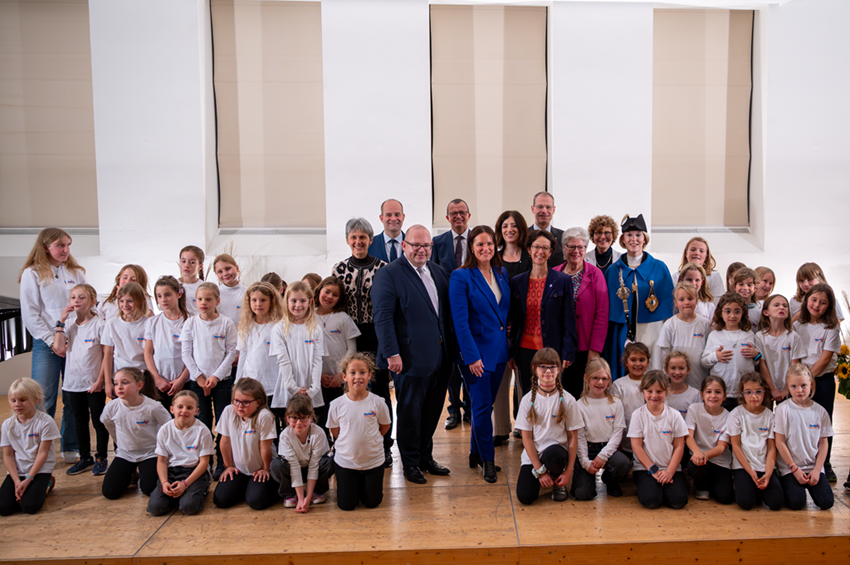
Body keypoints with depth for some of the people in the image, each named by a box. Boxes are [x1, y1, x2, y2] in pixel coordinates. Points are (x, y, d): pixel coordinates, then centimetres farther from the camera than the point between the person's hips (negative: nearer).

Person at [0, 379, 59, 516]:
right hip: (16, 471, 4)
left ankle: (46, 485, 9)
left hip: (40, 469, -3)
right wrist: (17, 481, -12)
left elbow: (42, 453, -12)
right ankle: (22, 490, 15)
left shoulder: (45, 422, -13)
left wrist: (28, 479, -17)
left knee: (30, 506, -21)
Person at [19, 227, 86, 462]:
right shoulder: (32, 274, 2)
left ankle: (71, 448, 17)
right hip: (46, 345, -3)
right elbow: (30, 314, -3)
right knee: (44, 399, -5)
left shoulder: (76, 273, 13)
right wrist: (52, 341, -10)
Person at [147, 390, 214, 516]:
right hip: (171, 471, 3)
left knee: (189, 507, -28)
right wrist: (164, 482, -13)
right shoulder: (165, 430, 3)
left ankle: (200, 491, 6)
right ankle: (176, 494, 10)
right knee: (154, 507, -20)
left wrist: (185, 483, -17)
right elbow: (161, 460, 5)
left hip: (195, 471, -3)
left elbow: (204, 462, -7)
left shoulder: (202, 430, -6)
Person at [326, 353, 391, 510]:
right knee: (346, 505, 4)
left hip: (373, 460, 0)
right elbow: (335, 431, 4)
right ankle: (352, 484, 33)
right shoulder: (337, 405, -12)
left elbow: (385, 426, 4)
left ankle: (364, 482, 38)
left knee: (372, 503, 9)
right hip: (345, 460, 0)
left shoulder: (377, 403, -13)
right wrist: (351, 442, 1)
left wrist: (368, 439, 3)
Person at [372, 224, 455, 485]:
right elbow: (383, 317, -14)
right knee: (410, 413, 7)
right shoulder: (388, 275, -8)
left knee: (432, 411, 16)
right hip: (411, 359, -6)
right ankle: (411, 463, 24)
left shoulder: (438, 271, 13)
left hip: (440, 357, 6)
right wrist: (392, 353, -18)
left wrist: (454, 346, 11)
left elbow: (448, 310, 16)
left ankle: (426, 457, 32)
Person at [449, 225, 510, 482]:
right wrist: (472, 356, -17)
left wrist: (510, 343, 8)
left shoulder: (502, 273, 8)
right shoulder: (461, 277, -11)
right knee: (482, 406, -1)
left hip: (499, 349, 6)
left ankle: (476, 453, 29)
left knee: (485, 404, 15)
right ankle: (488, 460, 14)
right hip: (476, 350, -6)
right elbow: (460, 321, -14)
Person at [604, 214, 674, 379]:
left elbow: (669, 304, 6)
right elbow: (606, 308, 10)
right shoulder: (613, 270, 8)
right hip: (622, 334, 1)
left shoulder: (659, 268, 5)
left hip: (651, 333, -1)